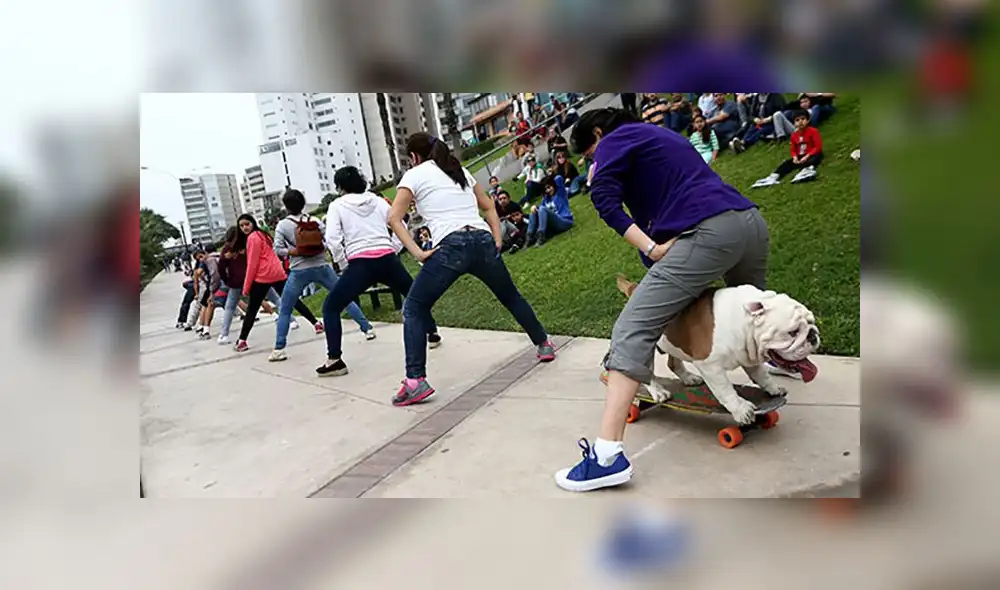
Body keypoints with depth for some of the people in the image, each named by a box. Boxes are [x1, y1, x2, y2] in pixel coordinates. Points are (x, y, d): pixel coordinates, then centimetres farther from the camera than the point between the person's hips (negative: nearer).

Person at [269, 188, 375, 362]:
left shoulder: (282, 225, -2)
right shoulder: (316, 221, 2)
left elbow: (277, 249, -6)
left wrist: (292, 252, 6)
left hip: (299, 272, -2)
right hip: (321, 267, 2)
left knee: (284, 311, 10)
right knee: (345, 298, 13)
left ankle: (279, 349, 8)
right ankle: (367, 328, 12)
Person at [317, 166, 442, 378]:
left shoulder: (337, 205, 8)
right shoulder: (378, 201, 16)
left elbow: (332, 239, -6)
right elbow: (403, 229, 11)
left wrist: (344, 265, 3)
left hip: (361, 264, -3)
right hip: (388, 259, 4)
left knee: (330, 307, 10)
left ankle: (334, 360, 2)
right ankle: (432, 333, 34)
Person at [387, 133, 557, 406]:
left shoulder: (414, 175, 10)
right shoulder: (460, 170, 26)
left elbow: (394, 218, -1)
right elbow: (489, 207, 25)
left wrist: (417, 252, -4)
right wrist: (497, 241, 18)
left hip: (451, 247, -5)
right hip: (483, 242, 5)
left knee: (413, 309, 6)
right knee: (511, 296, 27)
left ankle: (415, 381, -2)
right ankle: (544, 344, 37)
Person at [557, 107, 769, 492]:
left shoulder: (616, 140, 11)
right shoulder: (659, 136, 36)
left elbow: (604, 195, -8)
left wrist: (650, 249, -10)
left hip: (709, 231, -9)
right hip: (751, 221, 9)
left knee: (633, 330, -13)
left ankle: (608, 455, -21)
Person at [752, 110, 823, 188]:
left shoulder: (813, 131, -10)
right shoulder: (794, 135, 6)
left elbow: (818, 147, -14)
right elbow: (793, 149, 12)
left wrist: (807, 156, -23)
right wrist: (795, 157, -10)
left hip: (812, 155, -5)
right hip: (800, 157, 5)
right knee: (787, 163, -12)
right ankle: (774, 177, -32)